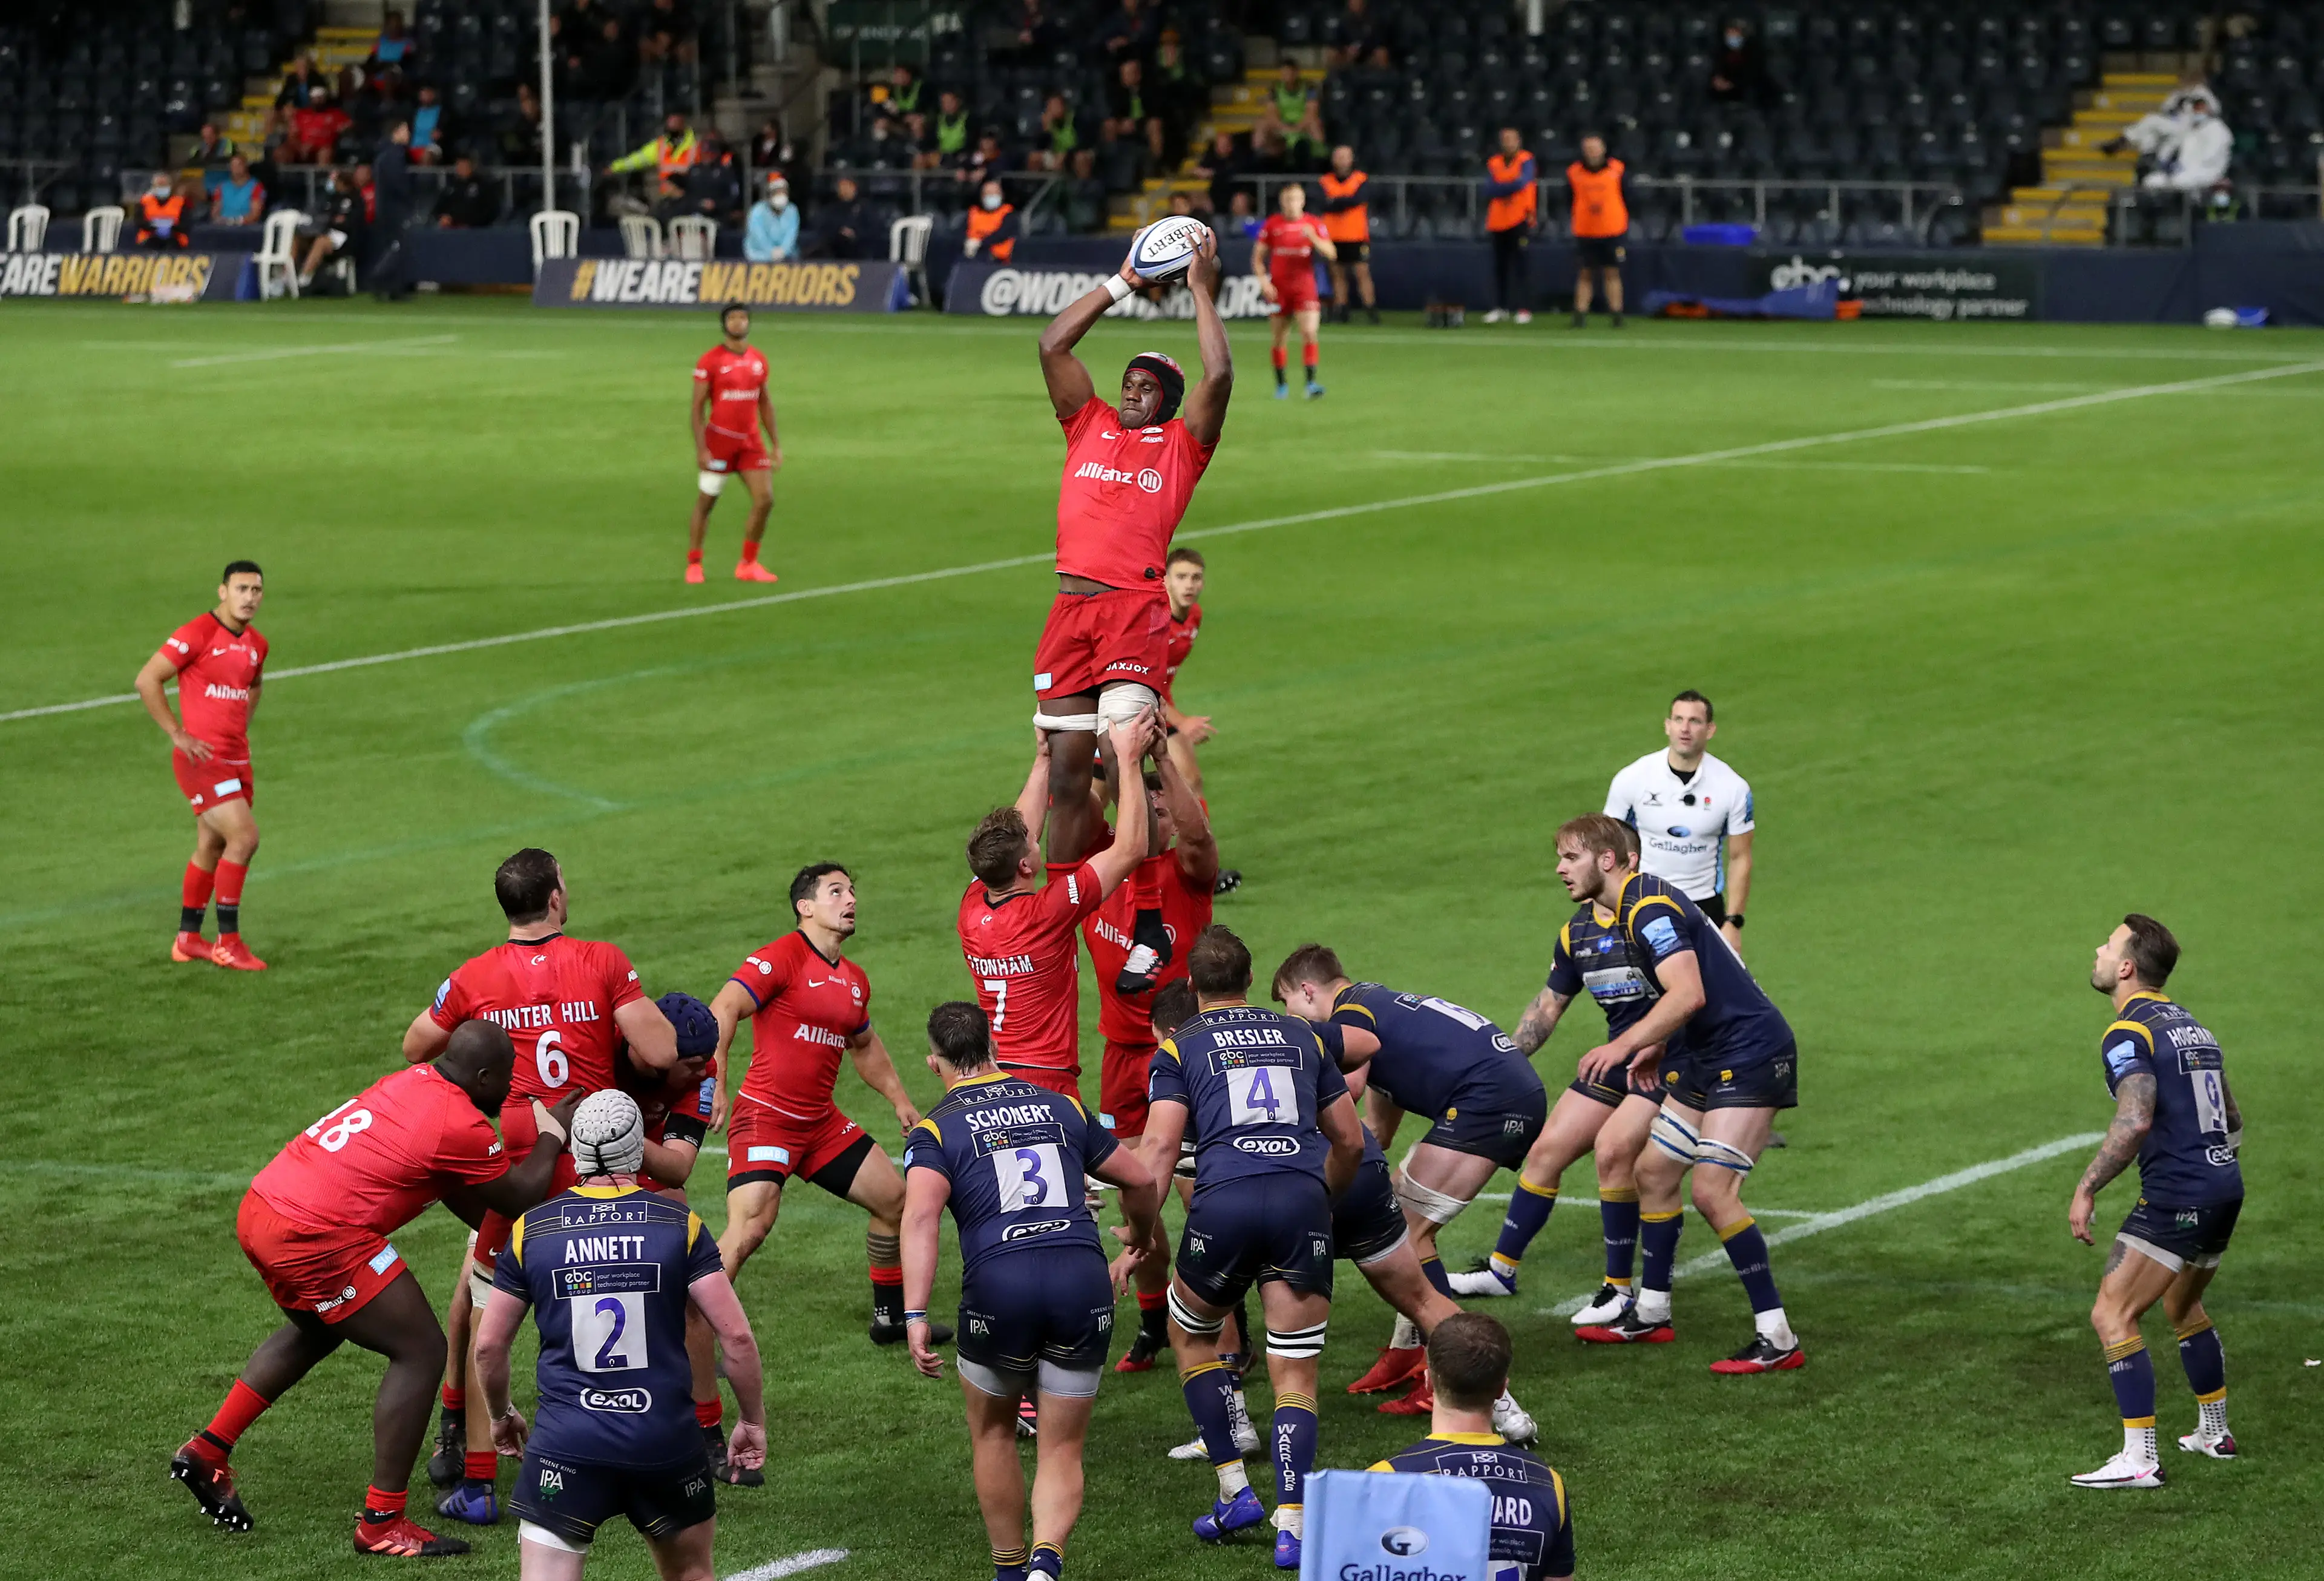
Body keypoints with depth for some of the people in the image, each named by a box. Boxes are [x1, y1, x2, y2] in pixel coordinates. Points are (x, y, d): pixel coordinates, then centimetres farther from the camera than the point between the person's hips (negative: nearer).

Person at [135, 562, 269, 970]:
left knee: (212, 848, 13)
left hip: (236, 758, 8)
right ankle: (228, 941, -7)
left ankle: (188, 939, 25)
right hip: (202, 757, -8)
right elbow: (147, 680, -13)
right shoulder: (197, 634, -13)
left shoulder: (256, 645, 10)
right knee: (244, 836, -15)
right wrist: (177, 733, -13)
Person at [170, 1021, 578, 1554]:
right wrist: (552, 1136, 18)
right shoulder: (462, 1125, -12)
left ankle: (207, 1451, 36)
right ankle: (381, 1524, 3)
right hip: (315, 1239, -9)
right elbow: (517, 1198, 6)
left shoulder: (412, 1081, 15)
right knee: (420, 1351, 1)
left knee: (314, 1333, 34)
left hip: (259, 1210, 9)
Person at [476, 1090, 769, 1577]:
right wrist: (753, 1420, 10)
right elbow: (736, 1336, -4)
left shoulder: (531, 1229, 2)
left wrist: (502, 1416, 26)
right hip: (666, 1441, 1)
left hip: (566, 1441, 0)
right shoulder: (681, 1225, -1)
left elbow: (489, 1345, 8)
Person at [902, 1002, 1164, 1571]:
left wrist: (916, 1317, -17)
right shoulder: (1060, 1107, 19)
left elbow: (920, 1217, -11)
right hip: (1083, 1280, 2)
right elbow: (1142, 1181, 27)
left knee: (993, 1433, 25)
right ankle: (1046, 1560, -15)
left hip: (998, 1287, -2)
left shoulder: (936, 1128, 8)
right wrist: (1140, 1240, 48)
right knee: (1062, 1453, 11)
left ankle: (1010, 1569, 29)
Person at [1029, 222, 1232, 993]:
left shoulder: (1182, 444, 11)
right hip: (1072, 605, 5)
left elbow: (1220, 375, -2)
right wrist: (1121, 283, 23)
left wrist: (1203, 292, 7)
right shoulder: (1090, 427, 21)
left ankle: (1151, 926, -12)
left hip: (1135, 605, -5)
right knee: (1067, 767, 5)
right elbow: (1053, 345, 20)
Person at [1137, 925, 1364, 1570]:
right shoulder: (1300, 1036, 22)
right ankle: (1290, 1527, -8)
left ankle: (1235, 1493, 19)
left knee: (1190, 1335, 24)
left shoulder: (1180, 1047, 13)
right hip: (1303, 1199, 2)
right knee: (1295, 1375, 6)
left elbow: (1160, 1144, -1)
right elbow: (1350, 1142, 25)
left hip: (1225, 1202, -2)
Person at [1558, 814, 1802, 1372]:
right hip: (1710, 1056, 11)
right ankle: (1650, 1314, 27)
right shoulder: (1626, 910, 14)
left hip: (1751, 1054, -11)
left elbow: (1689, 995, -31)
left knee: (1712, 1192, -16)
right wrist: (1654, 1046, 18)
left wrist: (1625, 1044, -35)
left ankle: (1777, 1338, -12)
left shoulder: (1649, 907, -18)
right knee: (1654, 1170, 15)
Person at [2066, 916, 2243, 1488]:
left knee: (2112, 1317, -7)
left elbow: (2135, 1120, -27)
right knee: (2183, 1308, 29)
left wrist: (2087, 1189, -23)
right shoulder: (2190, 1025, 16)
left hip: (2177, 1196, -9)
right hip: (2225, 1186, 9)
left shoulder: (2127, 1035, -12)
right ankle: (2215, 1433, 38)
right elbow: (2232, 1120, 21)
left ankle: (2140, 1459, -11)